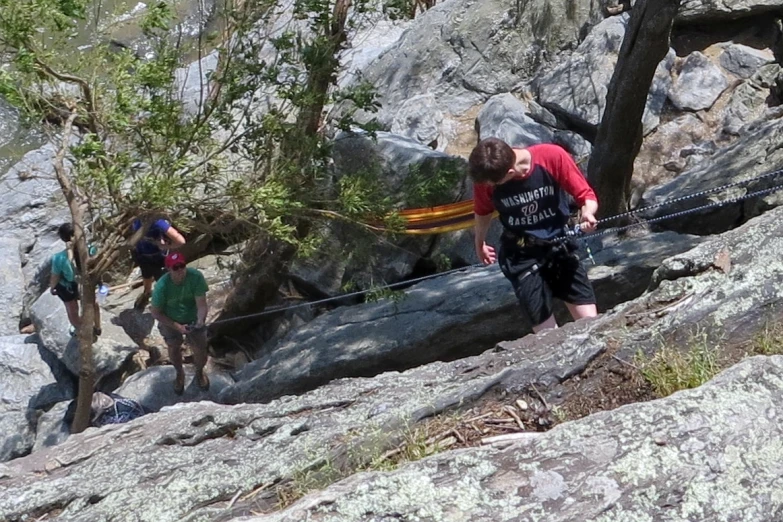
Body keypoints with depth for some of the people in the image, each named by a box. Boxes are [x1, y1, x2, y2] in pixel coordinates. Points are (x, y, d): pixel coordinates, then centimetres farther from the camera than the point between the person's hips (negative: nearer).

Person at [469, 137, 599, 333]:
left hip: (559, 248, 1)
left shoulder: (552, 156, -22)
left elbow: (585, 194, -11)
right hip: (521, 258, -1)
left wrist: (587, 214, -33)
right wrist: (480, 243, 23)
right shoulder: (485, 178, -16)